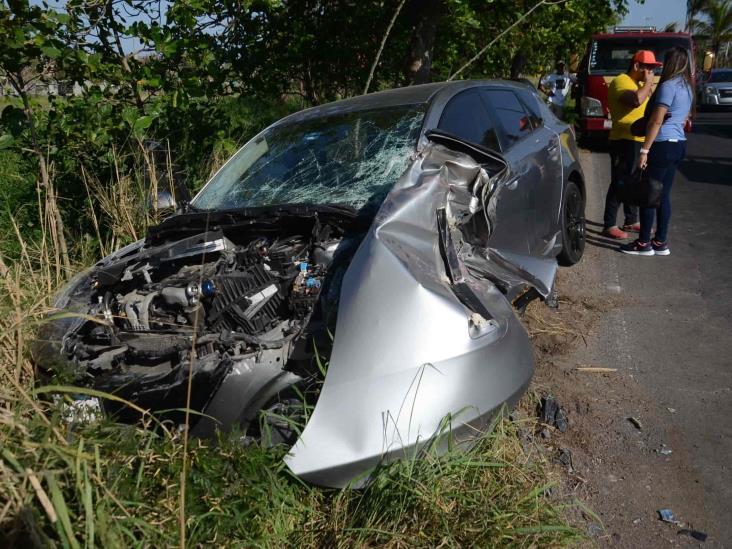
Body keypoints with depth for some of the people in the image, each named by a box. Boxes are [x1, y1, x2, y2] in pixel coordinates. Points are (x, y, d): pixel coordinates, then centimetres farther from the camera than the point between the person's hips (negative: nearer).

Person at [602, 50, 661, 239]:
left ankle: (631, 221, 24)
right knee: (619, 183, -8)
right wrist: (648, 83, -14)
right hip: (624, 141, -10)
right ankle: (609, 225, -4)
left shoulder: (638, 84, 18)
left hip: (639, 141, 10)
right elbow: (636, 101, -29)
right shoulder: (621, 81, -11)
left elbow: (646, 106, 27)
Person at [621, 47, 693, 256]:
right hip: (679, 144, 9)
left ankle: (644, 244, 1)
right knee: (663, 194, 12)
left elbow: (656, 121, -17)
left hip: (663, 145, -9)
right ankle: (660, 242, 15)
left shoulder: (668, 86, -12)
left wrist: (644, 150, -18)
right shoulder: (687, 87, 16)